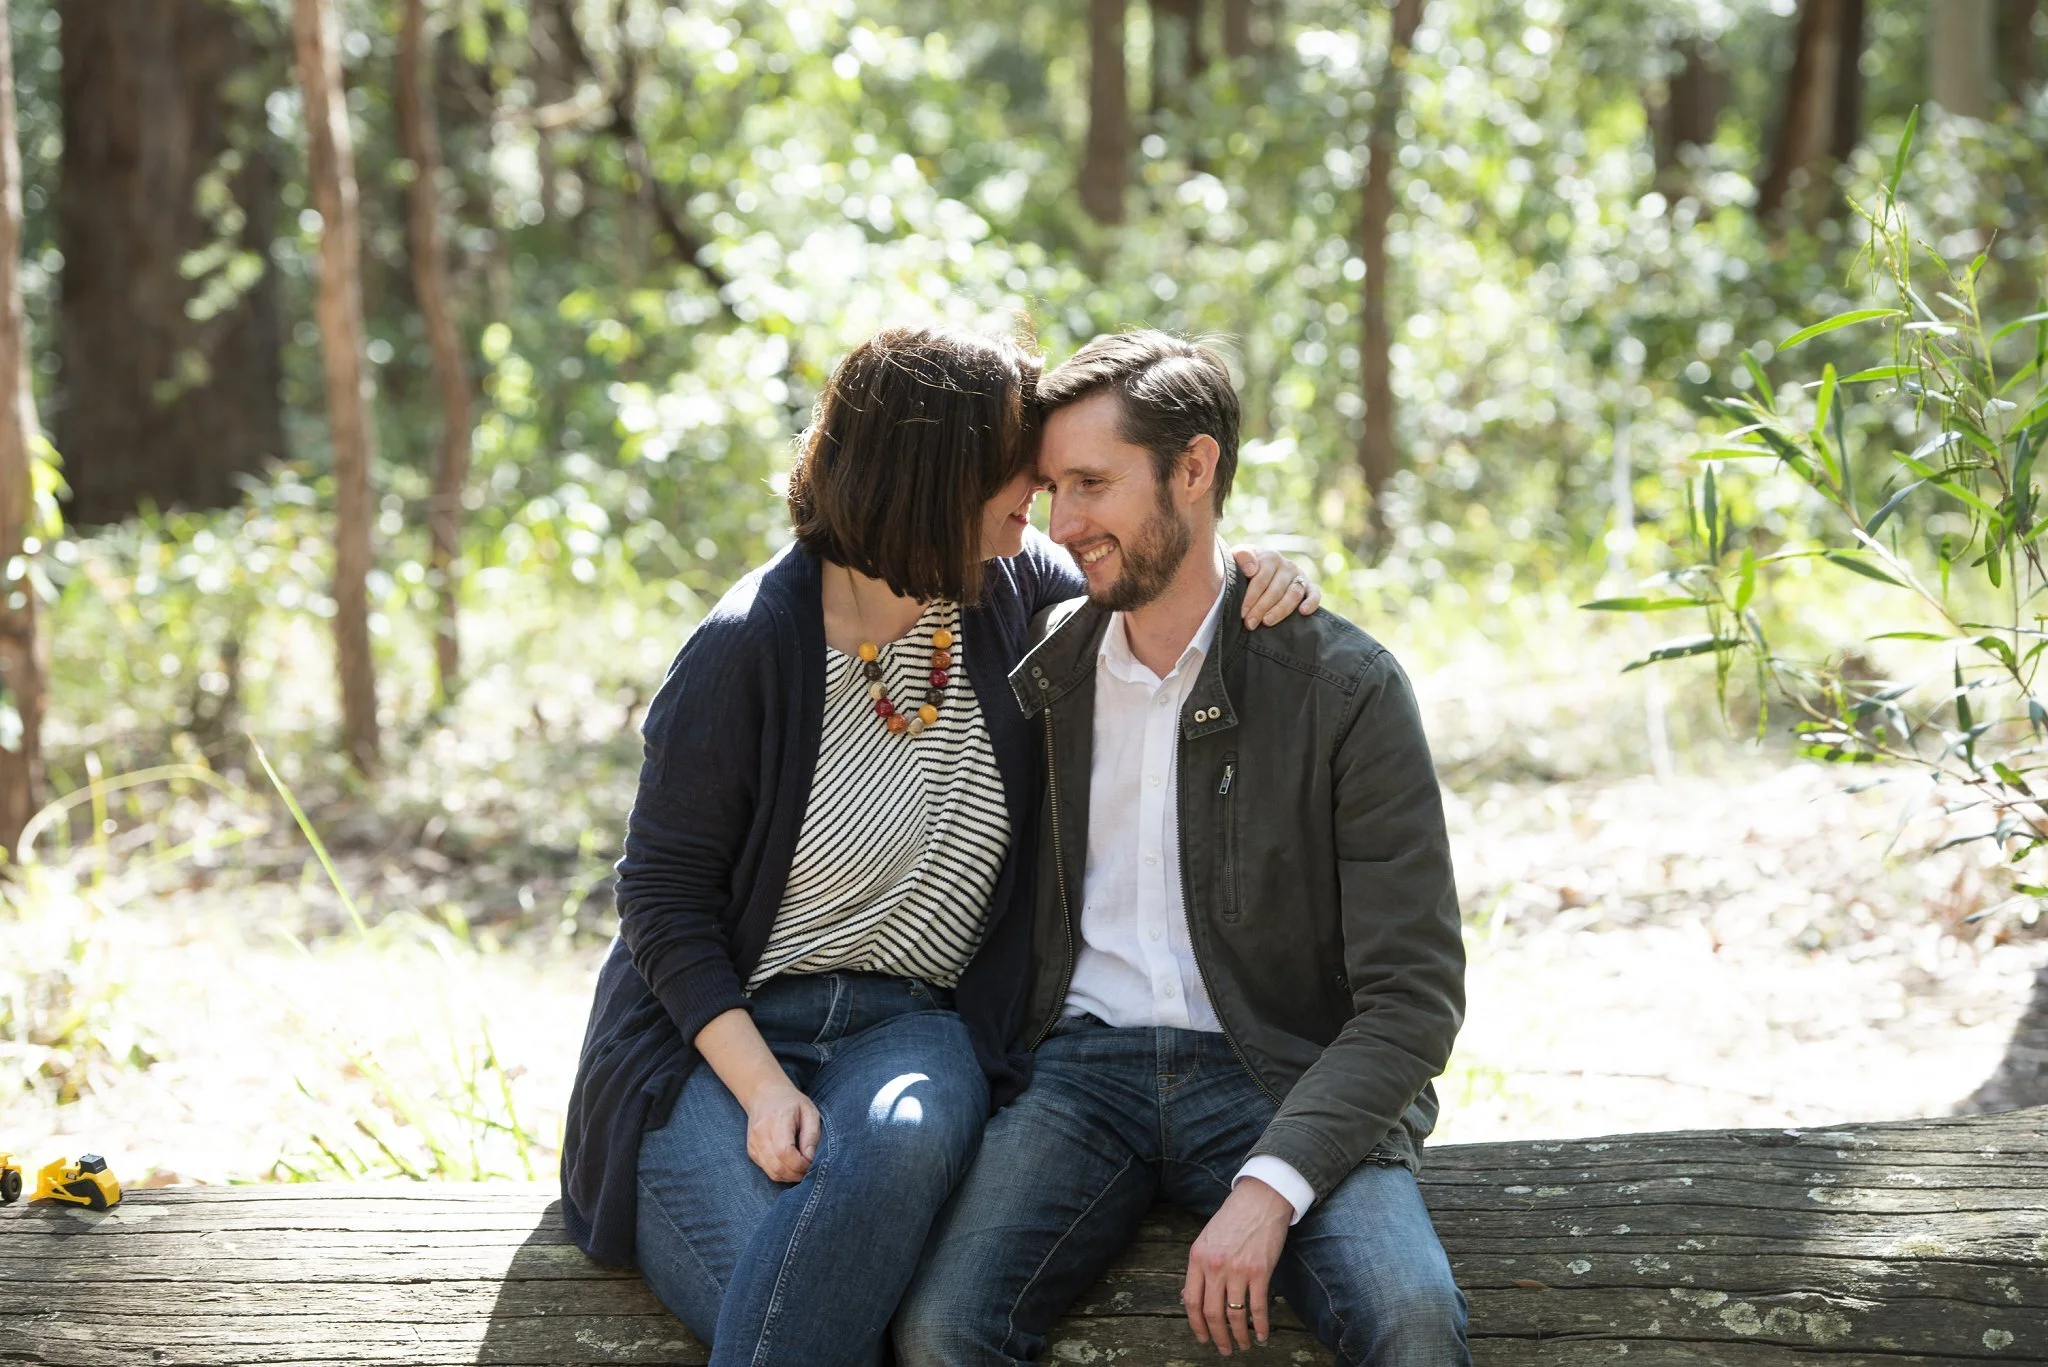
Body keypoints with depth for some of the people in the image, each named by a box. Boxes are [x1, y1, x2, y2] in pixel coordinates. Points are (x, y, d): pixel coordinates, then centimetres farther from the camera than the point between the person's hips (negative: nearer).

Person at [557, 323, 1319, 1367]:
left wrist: (1249, 581, -3)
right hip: (716, 1032, -3)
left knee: (902, 1136, -35)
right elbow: (664, 891, -6)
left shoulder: (1016, 589, 2)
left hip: (912, 1027, 3)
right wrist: (759, 1087, -19)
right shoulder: (750, 645, -11)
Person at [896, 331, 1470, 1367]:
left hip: (1281, 1078, -2)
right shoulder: (1043, 665, 10)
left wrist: (1269, 1188, -20)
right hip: (1082, 1066, 3)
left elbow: (1413, 997, -7)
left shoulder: (1344, 688, -4)